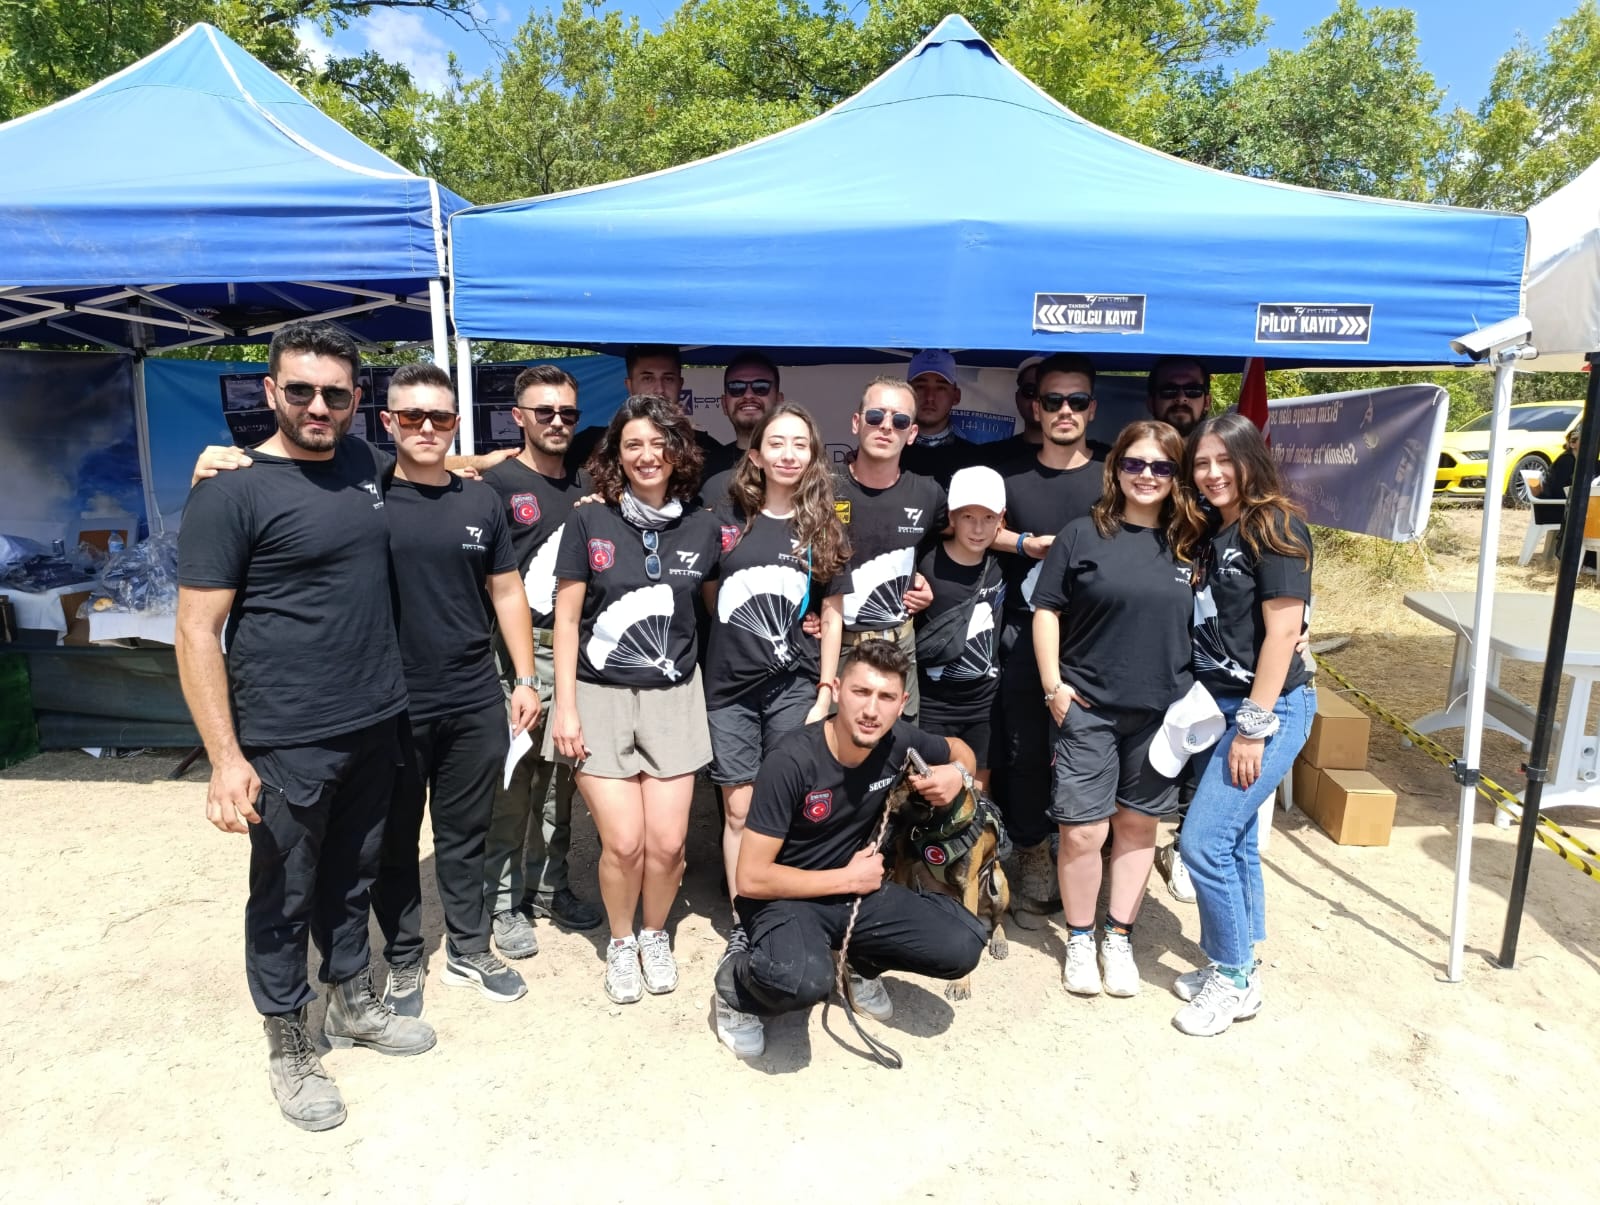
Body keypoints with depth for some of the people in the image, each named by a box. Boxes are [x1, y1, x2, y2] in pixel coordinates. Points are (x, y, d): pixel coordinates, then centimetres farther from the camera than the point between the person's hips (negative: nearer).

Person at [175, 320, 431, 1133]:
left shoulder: (364, 463, 5)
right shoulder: (230, 493, -12)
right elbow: (197, 631, -13)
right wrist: (225, 756, -18)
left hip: (375, 725, 5)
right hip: (286, 743, -5)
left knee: (351, 877, 21)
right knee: (283, 895, 11)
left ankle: (352, 1003, 40)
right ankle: (288, 1045, 31)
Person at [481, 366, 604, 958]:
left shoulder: (587, 485, 13)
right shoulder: (499, 484, -2)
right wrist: (515, 670, -12)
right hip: (522, 648, -4)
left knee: (560, 776, 13)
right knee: (513, 778, 1)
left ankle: (549, 885, 28)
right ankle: (504, 902, 16)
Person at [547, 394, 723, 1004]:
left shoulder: (702, 528, 2)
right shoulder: (589, 521, -3)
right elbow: (567, 618, -1)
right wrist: (566, 706, -6)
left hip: (673, 697, 2)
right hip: (601, 696, -1)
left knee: (668, 843, 0)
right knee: (624, 842, -5)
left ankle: (655, 936, 30)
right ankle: (620, 942, 24)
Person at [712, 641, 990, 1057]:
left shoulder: (898, 742, -11)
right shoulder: (792, 761, -26)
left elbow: (959, 750, 13)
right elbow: (752, 878, -22)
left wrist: (957, 773, -12)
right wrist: (849, 878, -17)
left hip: (858, 889, 5)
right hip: (785, 896, -5)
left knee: (963, 945, -14)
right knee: (805, 980, -37)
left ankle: (857, 963, 15)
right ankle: (736, 982, 0)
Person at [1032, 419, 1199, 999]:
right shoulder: (1082, 534, -3)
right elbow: (1046, 610, -1)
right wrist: (1053, 686, -7)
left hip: (1161, 712, 3)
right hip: (1087, 708, -3)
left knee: (1138, 825, 12)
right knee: (1082, 832, 0)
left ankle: (1119, 939, 29)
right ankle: (1080, 940, 22)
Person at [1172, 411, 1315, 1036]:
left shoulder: (1277, 529, -13)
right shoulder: (1208, 534, 11)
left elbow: (1281, 631, -17)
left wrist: (1254, 727, -18)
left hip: (1267, 708, -8)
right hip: (1217, 704, 8)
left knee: (1204, 841, -8)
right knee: (1235, 839, 15)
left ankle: (1234, 979, 11)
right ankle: (1239, 965, 30)